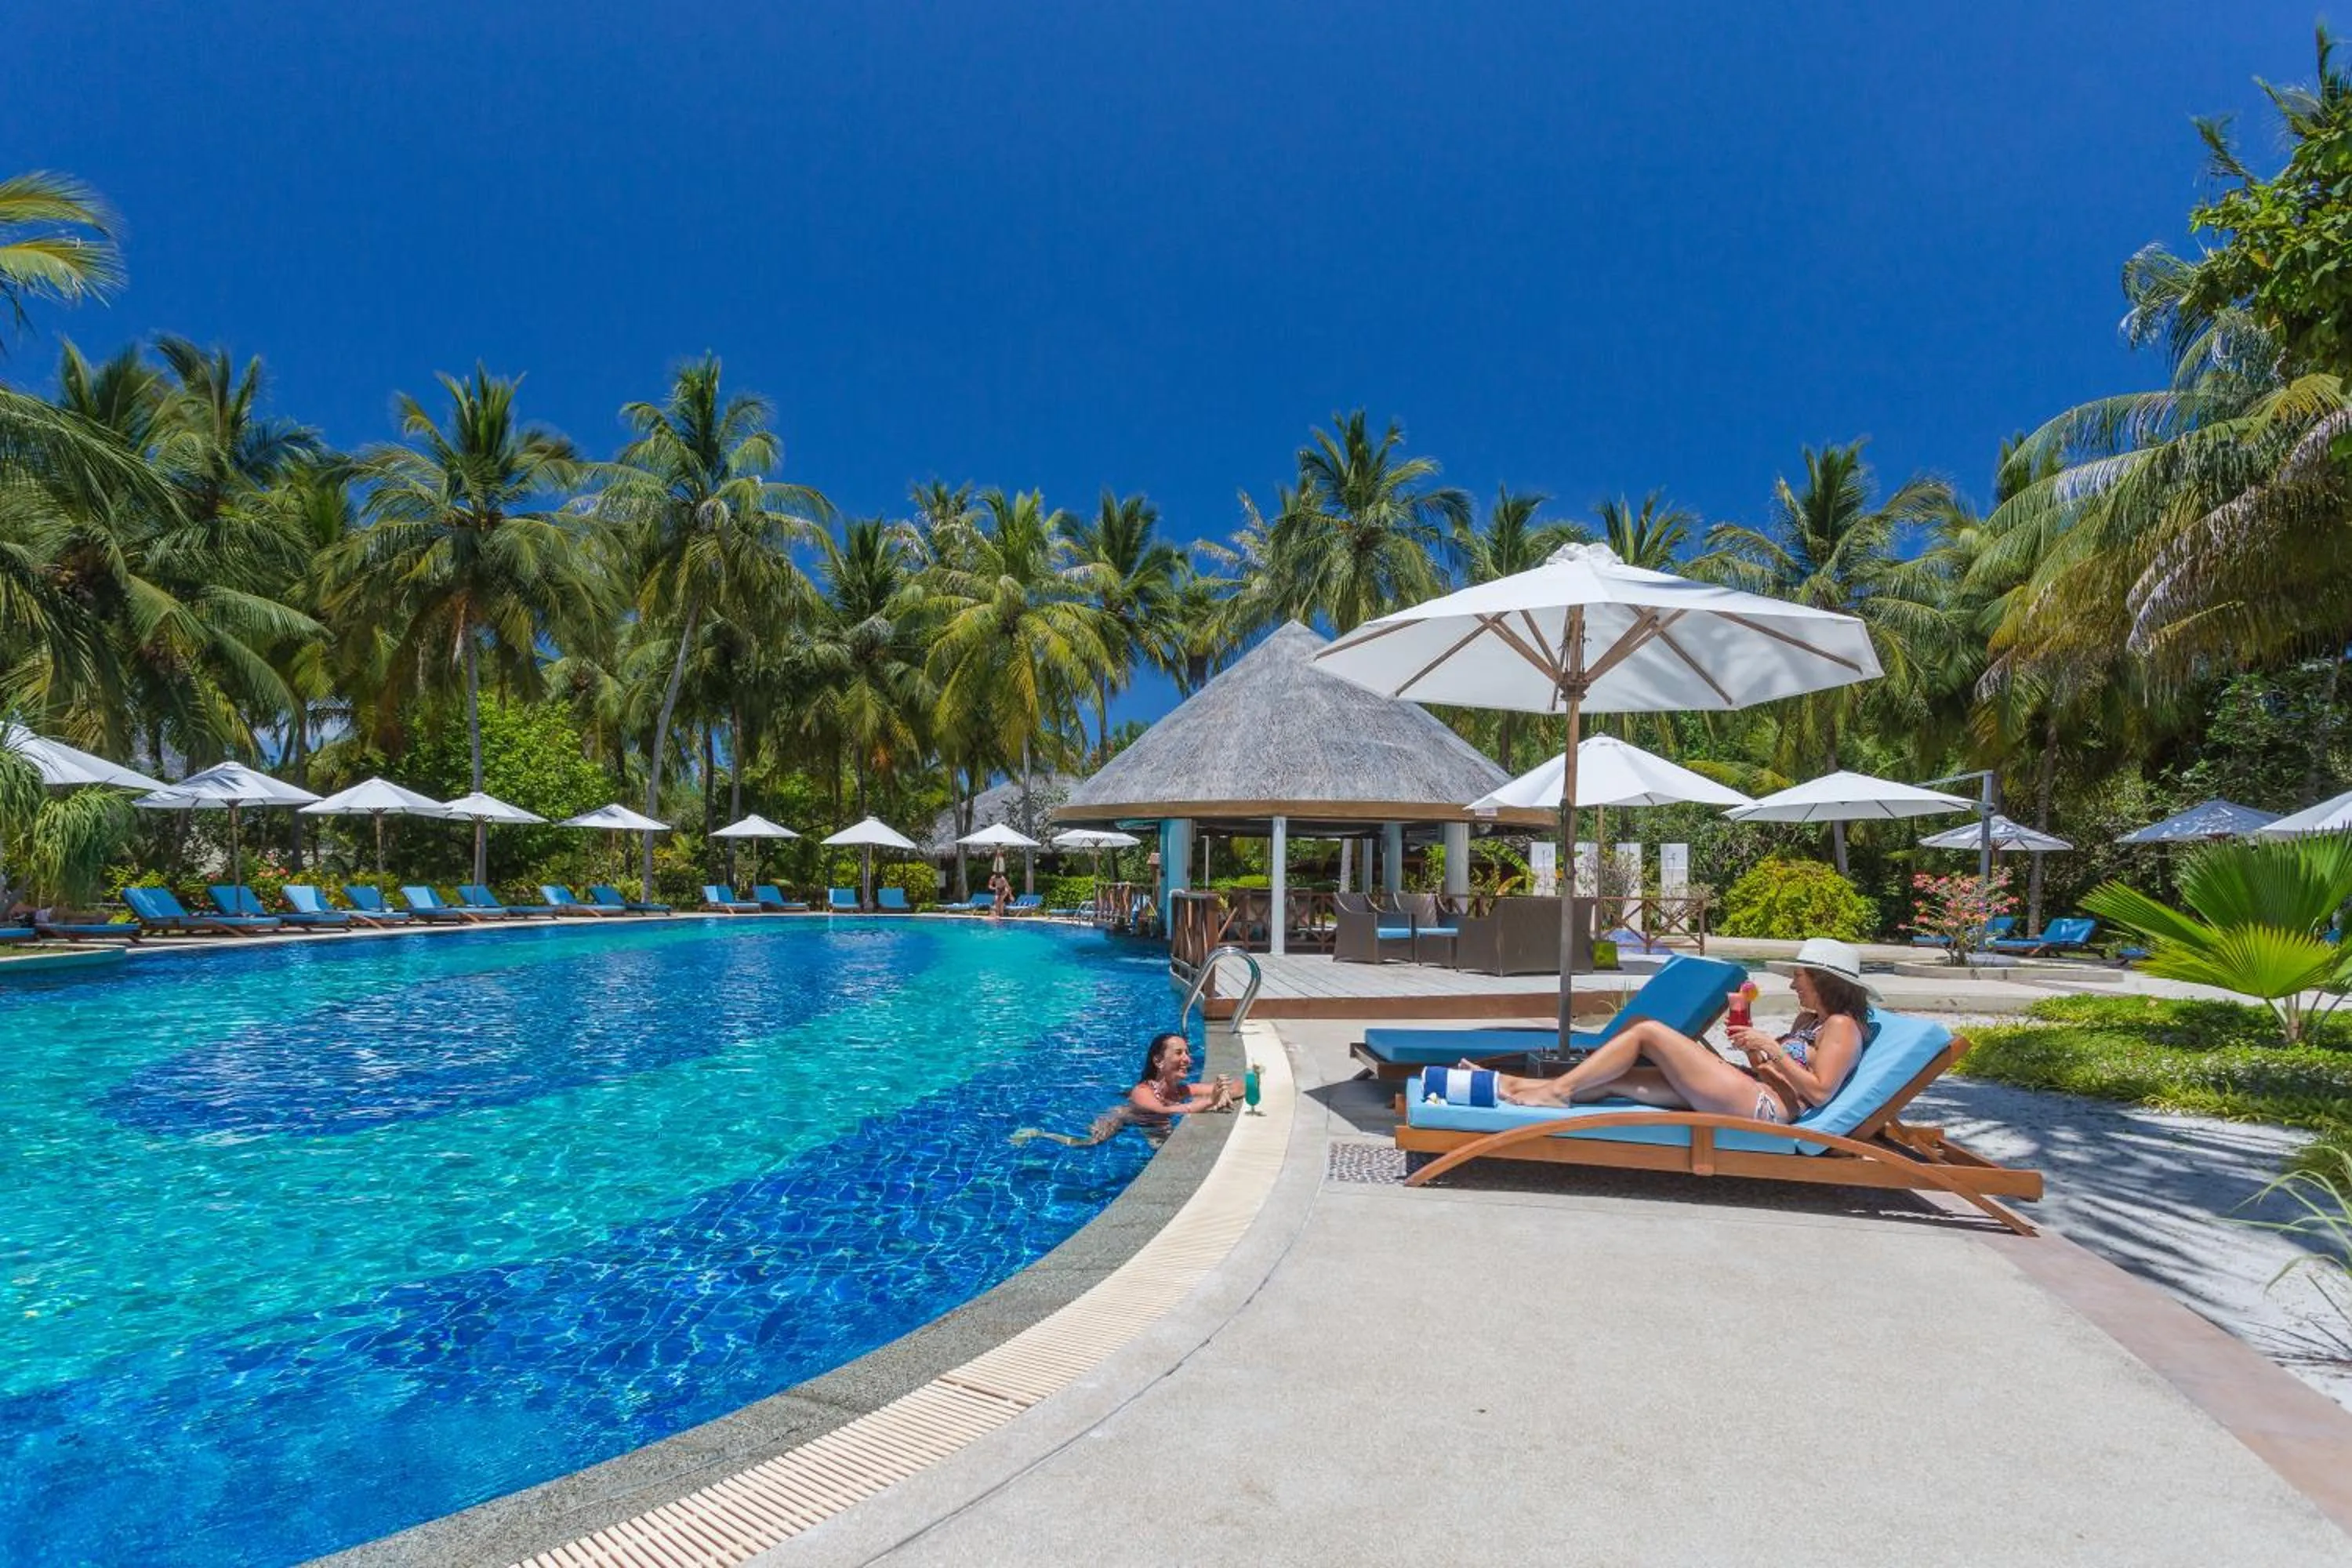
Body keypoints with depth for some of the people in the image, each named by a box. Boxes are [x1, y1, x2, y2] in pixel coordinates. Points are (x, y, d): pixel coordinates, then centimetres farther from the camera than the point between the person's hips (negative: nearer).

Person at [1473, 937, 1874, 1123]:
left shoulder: (1841, 1026, -1)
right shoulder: (1808, 1020, 25)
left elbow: (1819, 1092, -15)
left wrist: (1773, 1049, -13)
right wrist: (1753, 1048, 7)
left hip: (1762, 1108, -9)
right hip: (1746, 1095, 9)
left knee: (1645, 1030, -12)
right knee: (1615, 1080, 1)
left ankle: (1559, 1089, -10)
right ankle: (1513, 1087, 1)